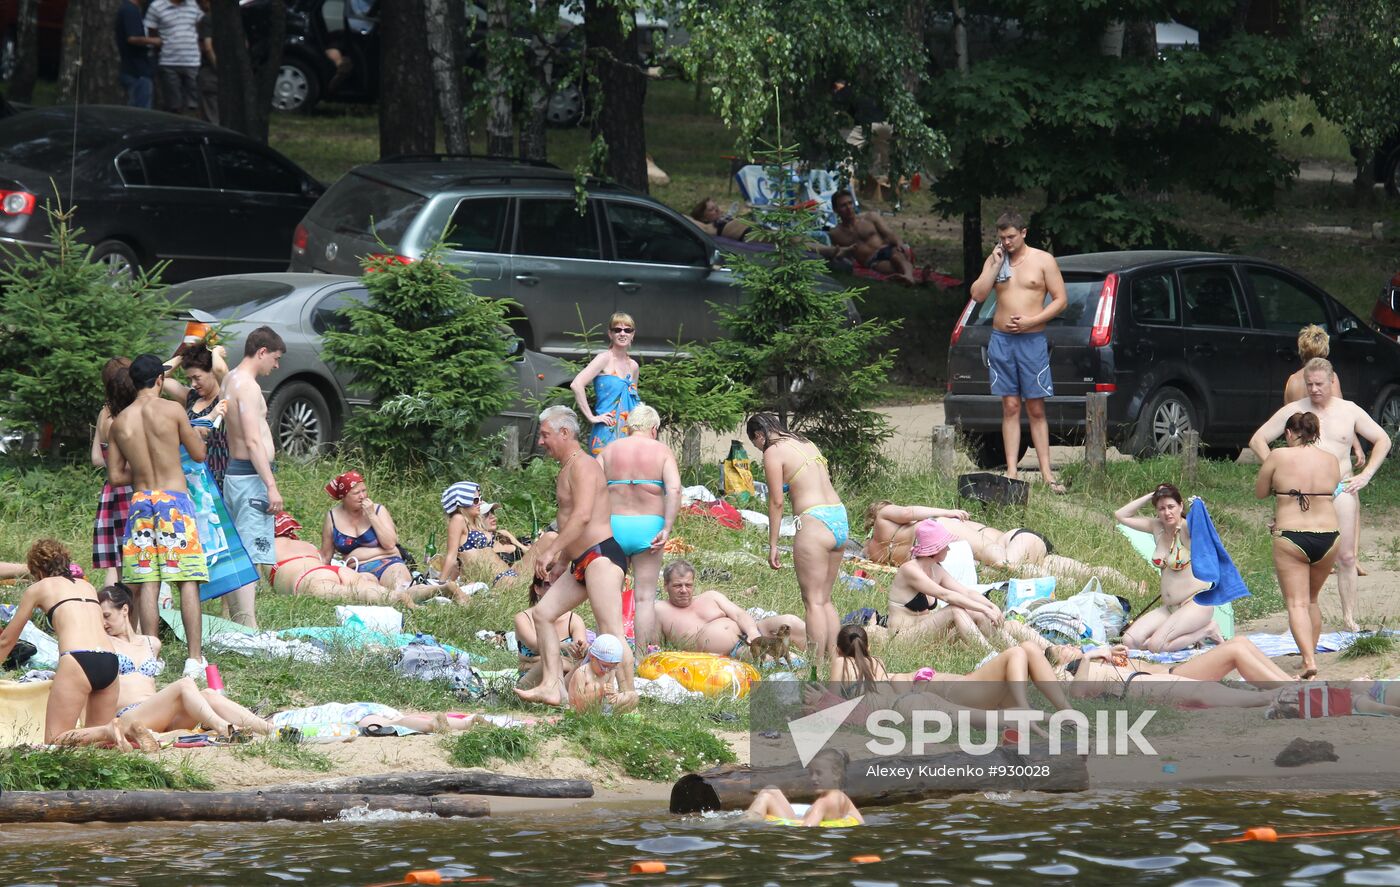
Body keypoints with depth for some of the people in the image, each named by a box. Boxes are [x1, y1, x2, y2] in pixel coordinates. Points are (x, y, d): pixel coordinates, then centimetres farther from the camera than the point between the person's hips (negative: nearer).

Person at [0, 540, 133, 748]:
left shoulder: (37, 589, 15)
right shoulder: (87, 587, 29)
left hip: (77, 661, -6)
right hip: (110, 661, 6)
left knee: (54, 741, -3)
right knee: (96, 735, 17)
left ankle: (107, 732, -27)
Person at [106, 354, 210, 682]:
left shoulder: (119, 422, 4)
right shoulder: (172, 410, -6)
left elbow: (116, 475, 7)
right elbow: (199, 454, 3)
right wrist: (188, 433, 23)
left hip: (141, 502, 3)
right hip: (175, 499, -3)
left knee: (147, 585, 6)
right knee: (188, 582, -2)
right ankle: (195, 658, -8)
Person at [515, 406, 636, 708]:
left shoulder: (582, 466, -11)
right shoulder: (568, 469, 21)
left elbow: (583, 516, -24)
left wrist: (551, 551, -24)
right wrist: (562, 562, 27)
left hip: (601, 555, -11)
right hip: (582, 563, 11)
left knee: (610, 631, -16)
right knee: (542, 613, 11)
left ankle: (628, 694, -17)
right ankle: (552, 686, 8)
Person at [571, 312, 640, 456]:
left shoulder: (633, 367, 15)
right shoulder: (605, 359, -5)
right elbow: (576, 385, -17)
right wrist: (591, 417, -16)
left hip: (627, 436, 7)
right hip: (606, 434, -7)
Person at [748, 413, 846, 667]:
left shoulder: (773, 452, -3)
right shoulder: (807, 444, 20)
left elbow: (776, 501, -5)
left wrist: (773, 545, 0)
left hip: (815, 522, -8)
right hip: (840, 518, 8)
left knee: (814, 601, -5)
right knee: (825, 600, 14)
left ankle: (817, 666, -8)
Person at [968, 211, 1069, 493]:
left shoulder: (1043, 260, 2)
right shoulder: (995, 261, 11)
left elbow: (1061, 299, -1)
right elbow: (978, 295, 1)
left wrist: (1031, 321, -12)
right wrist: (995, 264, -7)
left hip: (1032, 340, -3)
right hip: (1001, 340, 3)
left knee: (1036, 409, -2)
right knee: (1010, 407, 2)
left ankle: (1047, 474, -2)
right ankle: (1011, 472, 1)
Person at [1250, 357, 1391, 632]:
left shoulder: (1349, 411, 8)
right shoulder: (1293, 411, 4)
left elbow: (1383, 440, 15)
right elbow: (1257, 440, 7)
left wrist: (1365, 475, 4)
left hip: (1342, 490, 1)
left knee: (1346, 558, 0)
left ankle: (1349, 617, 6)